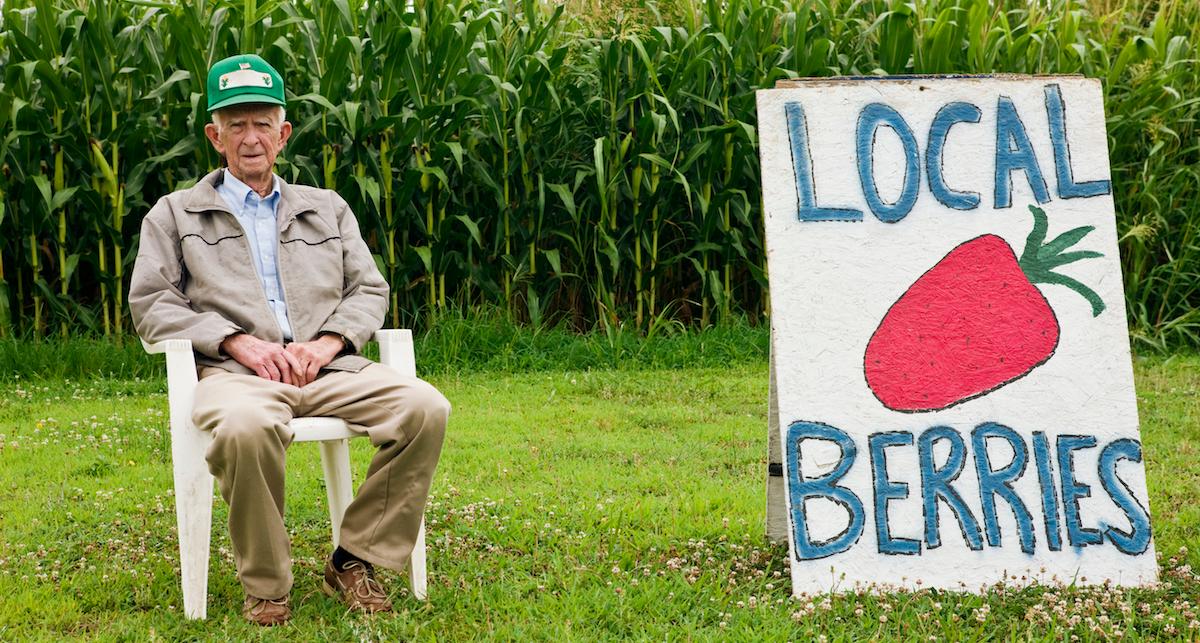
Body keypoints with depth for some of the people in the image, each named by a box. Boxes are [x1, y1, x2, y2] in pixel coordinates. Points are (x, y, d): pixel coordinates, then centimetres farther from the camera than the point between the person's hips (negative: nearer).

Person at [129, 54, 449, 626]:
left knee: (425, 408, -27)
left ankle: (354, 559, -14)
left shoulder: (327, 209, 27)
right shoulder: (175, 214, 19)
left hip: (329, 367, 3)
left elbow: (369, 289, 19)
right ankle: (264, 586, -22)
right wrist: (237, 341, -8)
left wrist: (328, 341, -4)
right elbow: (150, 304, 7)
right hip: (235, 370, -3)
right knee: (245, 426, -42)